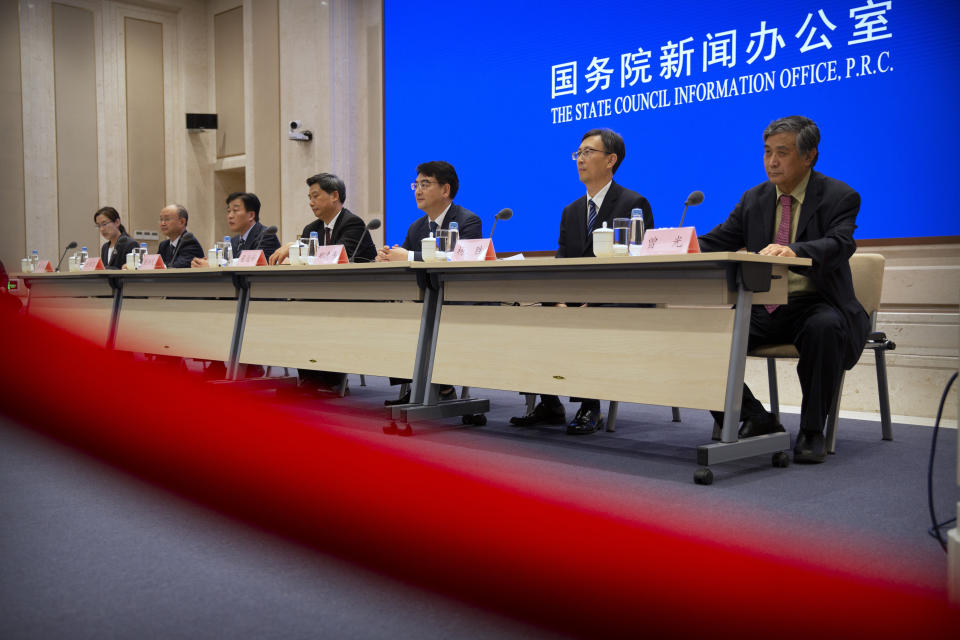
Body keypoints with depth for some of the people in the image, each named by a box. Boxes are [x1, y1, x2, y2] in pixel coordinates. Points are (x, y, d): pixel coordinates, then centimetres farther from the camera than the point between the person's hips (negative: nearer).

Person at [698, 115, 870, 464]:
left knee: (825, 328, -39)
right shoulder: (754, 199, 12)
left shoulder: (839, 196, -4)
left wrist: (793, 250, -45)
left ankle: (812, 431, -18)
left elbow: (840, 245, -23)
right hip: (763, 309, 5)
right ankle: (755, 419, -3)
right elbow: (715, 242, 6)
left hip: (816, 307, -4)